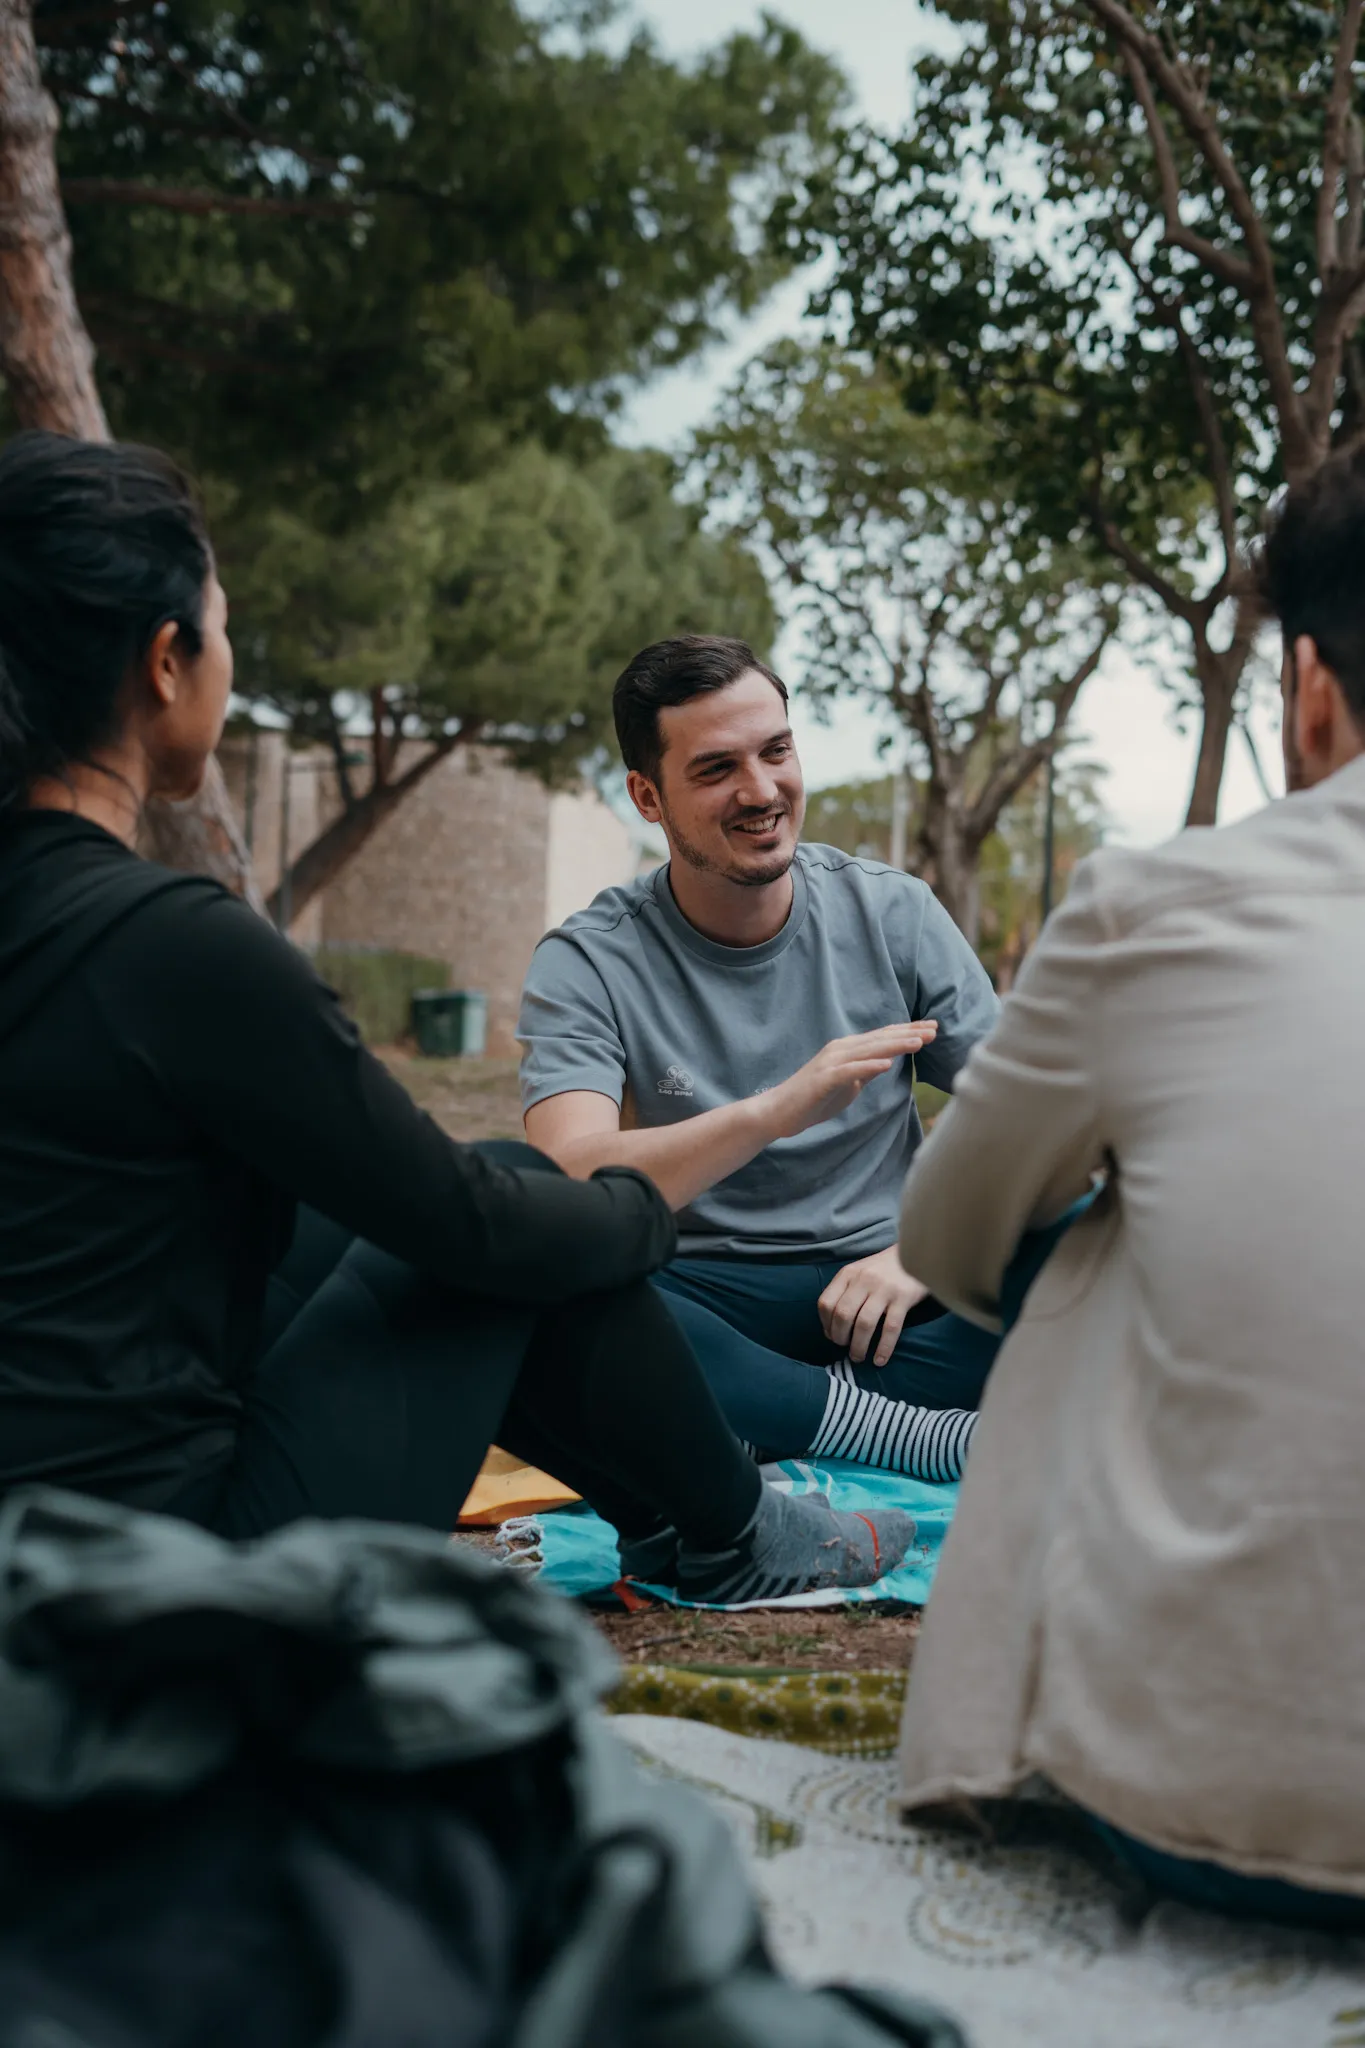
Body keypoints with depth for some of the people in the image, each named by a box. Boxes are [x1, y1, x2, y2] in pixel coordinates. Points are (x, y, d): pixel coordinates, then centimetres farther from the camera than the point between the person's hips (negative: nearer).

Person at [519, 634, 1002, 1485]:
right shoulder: (588, 966, -4)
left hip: (883, 1287, 2)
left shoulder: (893, 913, 4)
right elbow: (570, 1186, -20)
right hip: (708, 1299, -1)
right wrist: (778, 1109, -33)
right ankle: (928, 1436, -26)